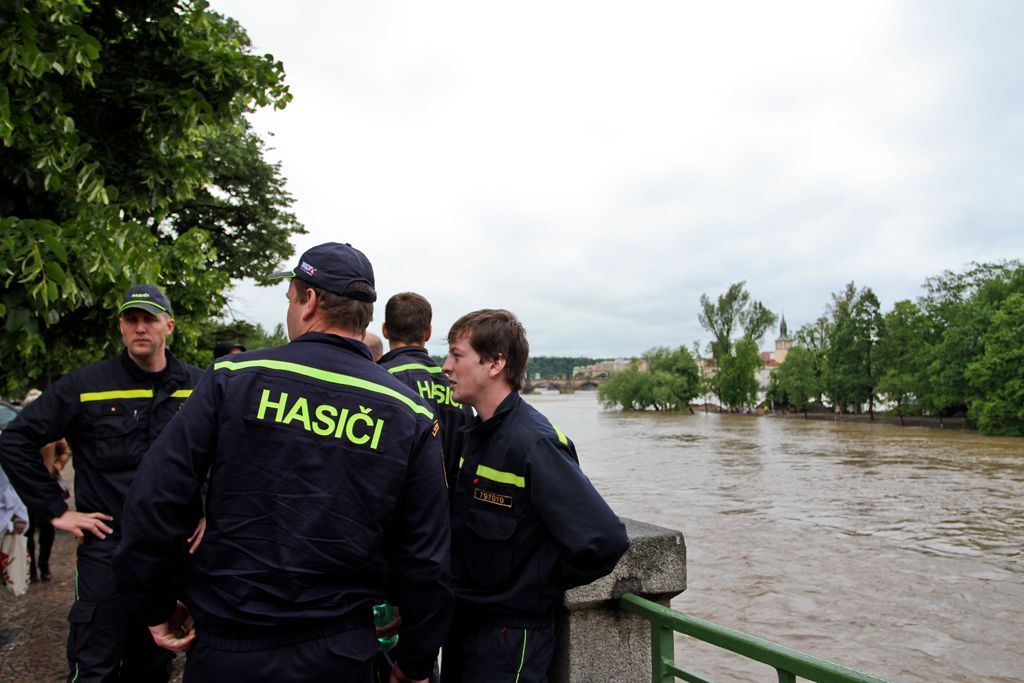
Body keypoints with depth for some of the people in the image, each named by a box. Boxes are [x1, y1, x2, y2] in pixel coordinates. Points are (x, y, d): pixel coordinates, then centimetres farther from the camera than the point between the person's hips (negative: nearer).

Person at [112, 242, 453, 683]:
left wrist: (156, 605, 3)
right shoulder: (410, 416, -8)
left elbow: (153, 499, -11)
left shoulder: (234, 378, -11)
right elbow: (425, 561, -6)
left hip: (226, 647, 0)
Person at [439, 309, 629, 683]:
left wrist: (542, 588, -14)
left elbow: (604, 539, -29)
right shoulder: (475, 432, 2)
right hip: (462, 621, 8)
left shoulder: (534, 442, -24)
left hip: (511, 636, -8)